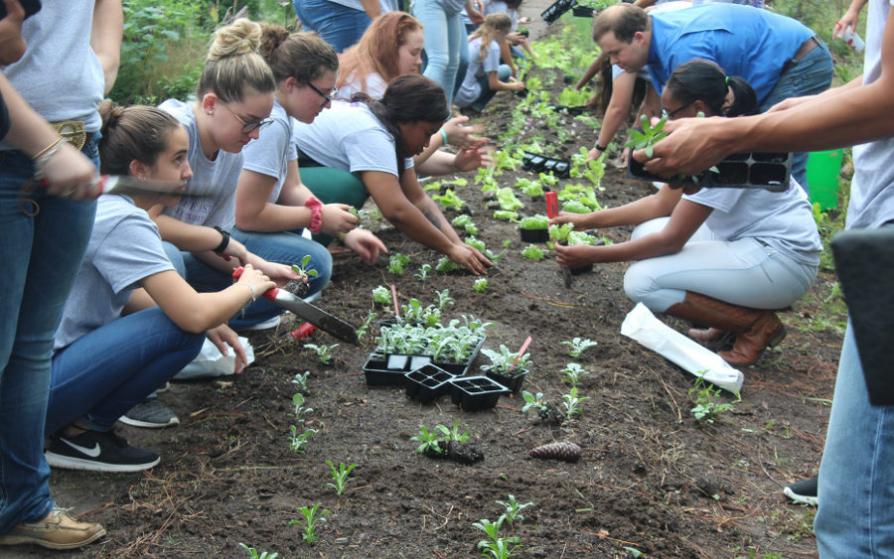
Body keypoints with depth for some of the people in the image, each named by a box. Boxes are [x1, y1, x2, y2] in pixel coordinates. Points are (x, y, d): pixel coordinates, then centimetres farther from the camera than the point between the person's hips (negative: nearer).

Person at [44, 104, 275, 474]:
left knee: (176, 309, 11)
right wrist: (247, 288, -4)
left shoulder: (98, 204, 8)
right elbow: (193, 315, -25)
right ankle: (80, 434, -4)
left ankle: (78, 422, 8)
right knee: (181, 330, -17)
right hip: (36, 386, -9)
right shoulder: (123, 221, -18)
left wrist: (210, 319, 7)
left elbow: (122, 293, 19)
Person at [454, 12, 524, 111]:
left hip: (451, 92, 8)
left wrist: (509, 78, 26)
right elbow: (493, 84, -8)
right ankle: (476, 105, 0)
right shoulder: (492, 46, -11)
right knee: (505, 71, 5)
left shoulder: (474, 38, 13)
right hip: (464, 96, -8)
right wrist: (514, 86, 9)